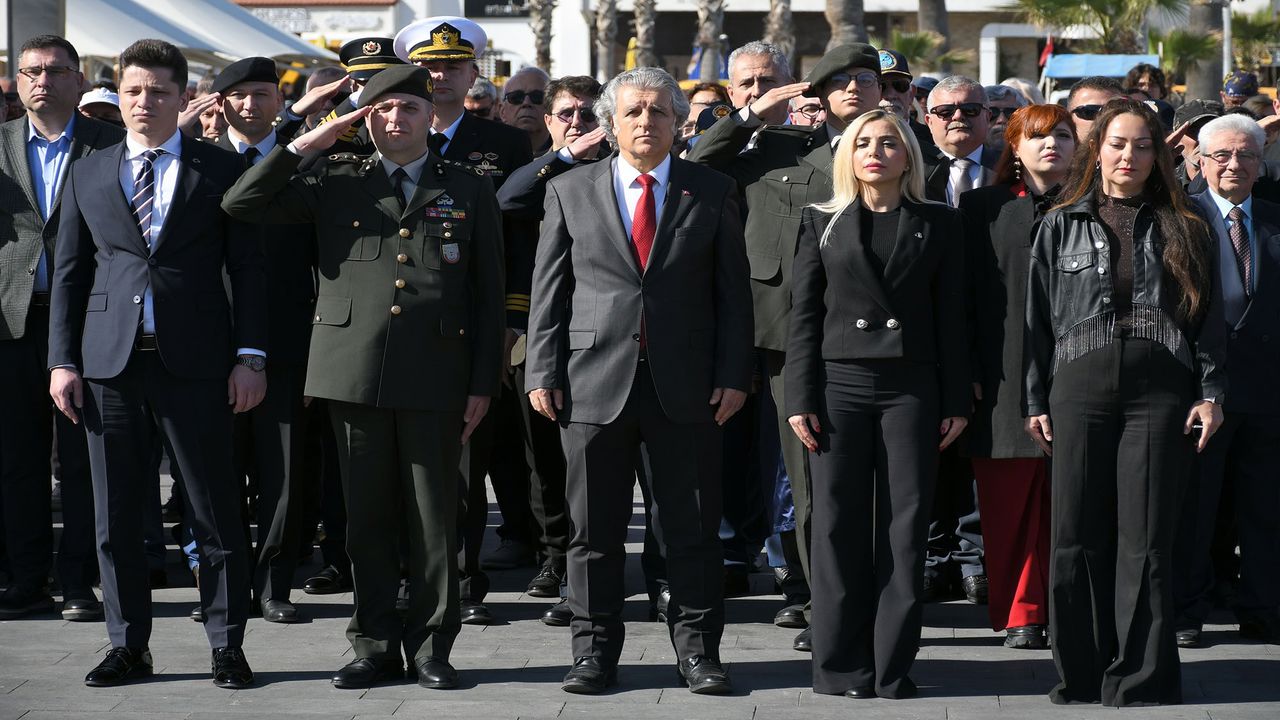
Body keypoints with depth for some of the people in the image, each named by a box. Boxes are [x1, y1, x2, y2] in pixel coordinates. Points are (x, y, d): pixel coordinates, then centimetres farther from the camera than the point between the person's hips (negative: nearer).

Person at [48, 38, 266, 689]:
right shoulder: (88, 175, 12)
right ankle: (128, 646, 15)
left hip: (194, 365, -2)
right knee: (115, 517, 6)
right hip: (110, 364, 3)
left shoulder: (220, 171, 5)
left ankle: (227, 646, 9)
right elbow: (70, 274, 12)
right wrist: (62, 360, 4)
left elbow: (246, 268, 3)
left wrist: (249, 355, -5)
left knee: (215, 514, 0)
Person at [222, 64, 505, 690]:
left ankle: (431, 646, 12)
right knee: (367, 517, 6)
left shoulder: (468, 189, 10)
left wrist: (483, 384, 1)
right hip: (355, 373, 1)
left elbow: (488, 293, 8)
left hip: (436, 376, -1)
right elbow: (242, 205, 4)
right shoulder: (336, 182, 12)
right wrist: (306, 145, -1)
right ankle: (376, 645, 14)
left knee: (434, 517, 3)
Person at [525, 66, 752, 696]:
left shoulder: (712, 193, 7)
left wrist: (733, 374, -3)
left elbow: (732, 290, 5)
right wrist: (543, 372, -1)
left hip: (685, 384, 0)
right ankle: (594, 650, 14)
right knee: (594, 527, 5)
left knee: (693, 526, 3)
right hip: (595, 380, 0)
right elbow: (549, 290, 7)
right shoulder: (569, 192, 8)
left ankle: (697, 649, 12)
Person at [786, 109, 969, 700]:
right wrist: (800, 399, -3)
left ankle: (893, 667, 4)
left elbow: (951, 316, 6)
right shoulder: (823, 223, 9)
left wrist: (956, 401, 1)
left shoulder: (936, 224, 9)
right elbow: (803, 314, 5)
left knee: (905, 528, -1)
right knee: (838, 526, -1)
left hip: (912, 387, 0)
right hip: (840, 383, 0)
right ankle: (841, 667, 4)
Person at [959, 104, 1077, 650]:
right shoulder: (983, 207, 10)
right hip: (1005, 377, 0)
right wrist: (968, 373, -1)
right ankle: (1018, 615, 7)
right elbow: (966, 292, 6)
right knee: (1007, 503, -1)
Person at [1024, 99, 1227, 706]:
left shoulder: (1182, 229, 11)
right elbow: (1039, 317, 11)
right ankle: (1081, 678, 9)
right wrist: (1037, 401, 5)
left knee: (1145, 543, -3)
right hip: (1081, 387, 1)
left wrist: (1211, 393, -1)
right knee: (1076, 540, 0)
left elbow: (1208, 315, 9)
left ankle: (1141, 682, 1)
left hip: (1160, 389, -1)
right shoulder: (1061, 226, 12)